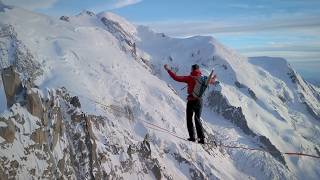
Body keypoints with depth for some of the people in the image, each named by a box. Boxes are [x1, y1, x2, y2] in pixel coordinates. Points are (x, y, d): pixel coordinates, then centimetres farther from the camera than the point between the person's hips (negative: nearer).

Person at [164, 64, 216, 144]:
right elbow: (211, 81, 22)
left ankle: (192, 137, 5)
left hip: (191, 101, -4)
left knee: (189, 119, 10)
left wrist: (168, 70, -8)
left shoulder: (190, 78, -12)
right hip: (199, 100, 4)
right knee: (197, 119, 15)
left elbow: (176, 78, -15)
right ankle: (201, 137, 9)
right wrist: (214, 78, 45)